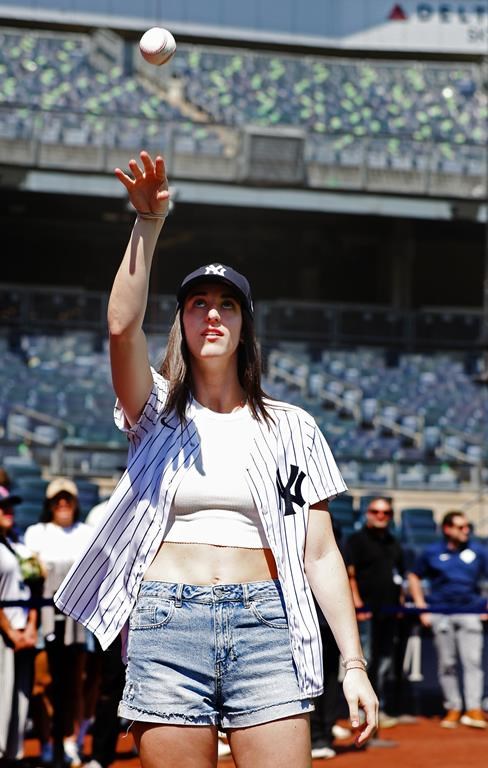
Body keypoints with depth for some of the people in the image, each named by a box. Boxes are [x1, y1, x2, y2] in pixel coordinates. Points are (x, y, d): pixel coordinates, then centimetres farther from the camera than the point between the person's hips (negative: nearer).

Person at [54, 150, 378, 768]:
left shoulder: (290, 428, 13)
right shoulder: (158, 413, 10)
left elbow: (320, 554, 9)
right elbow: (122, 326, -11)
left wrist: (354, 663, 1)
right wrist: (148, 222, -17)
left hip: (264, 624, 1)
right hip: (167, 624, 0)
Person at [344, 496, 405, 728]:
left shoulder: (393, 543, 19)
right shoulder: (356, 539, -1)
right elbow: (349, 574, -8)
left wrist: (399, 603, 12)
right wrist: (358, 605, -15)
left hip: (389, 612, 7)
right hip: (367, 612, -7)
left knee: (385, 663, 10)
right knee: (365, 661, -8)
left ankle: (381, 709, 17)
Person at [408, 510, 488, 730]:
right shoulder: (431, 553, 6)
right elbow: (414, 577, 15)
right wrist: (422, 608, 7)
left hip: (470, 612, 0)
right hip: (440, 614, 0)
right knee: (447, 663, 3)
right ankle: (453, 708, 10)